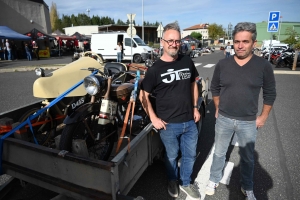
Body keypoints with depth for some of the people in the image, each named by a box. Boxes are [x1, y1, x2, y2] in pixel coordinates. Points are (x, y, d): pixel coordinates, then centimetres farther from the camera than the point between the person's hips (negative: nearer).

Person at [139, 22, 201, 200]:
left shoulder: (188, 62, 0)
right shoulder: (155, 69, -11)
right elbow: (143, 95, -6)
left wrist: (195, 107, 9)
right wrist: (154, 119, -10)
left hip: (189, 121, 4)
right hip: (169, 124, -3)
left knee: (190, 155, 18)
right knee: (172, 155, 17)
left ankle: (185, 183, 43)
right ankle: (173, 181, 46)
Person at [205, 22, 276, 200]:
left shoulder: (264, 66, -9)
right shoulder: (222, 65, -6)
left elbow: (270, 94, 0)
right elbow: (215, 88, 6)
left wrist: (263, 117, -1)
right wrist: (218, 109, 6)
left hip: (248, 122, 0)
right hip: (224, 119, 1)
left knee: (248, 157, 18)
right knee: (219, 153, 17)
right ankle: (214, 180, 39)